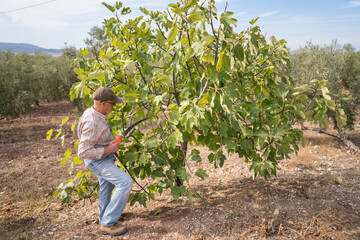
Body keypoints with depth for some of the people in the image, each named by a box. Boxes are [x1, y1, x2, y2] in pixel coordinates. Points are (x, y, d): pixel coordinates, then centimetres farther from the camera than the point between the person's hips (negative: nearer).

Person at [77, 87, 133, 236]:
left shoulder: (92, 112, -4)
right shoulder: (92, 123, -34)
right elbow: (83, 152, -34)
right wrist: (107, 150, -28)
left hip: (104, 157, 10)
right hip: (97, 161, -10)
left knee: (107, 185, 25)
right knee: (125, 182, -17)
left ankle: (104, 217, 46)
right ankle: (108, 223, -5)